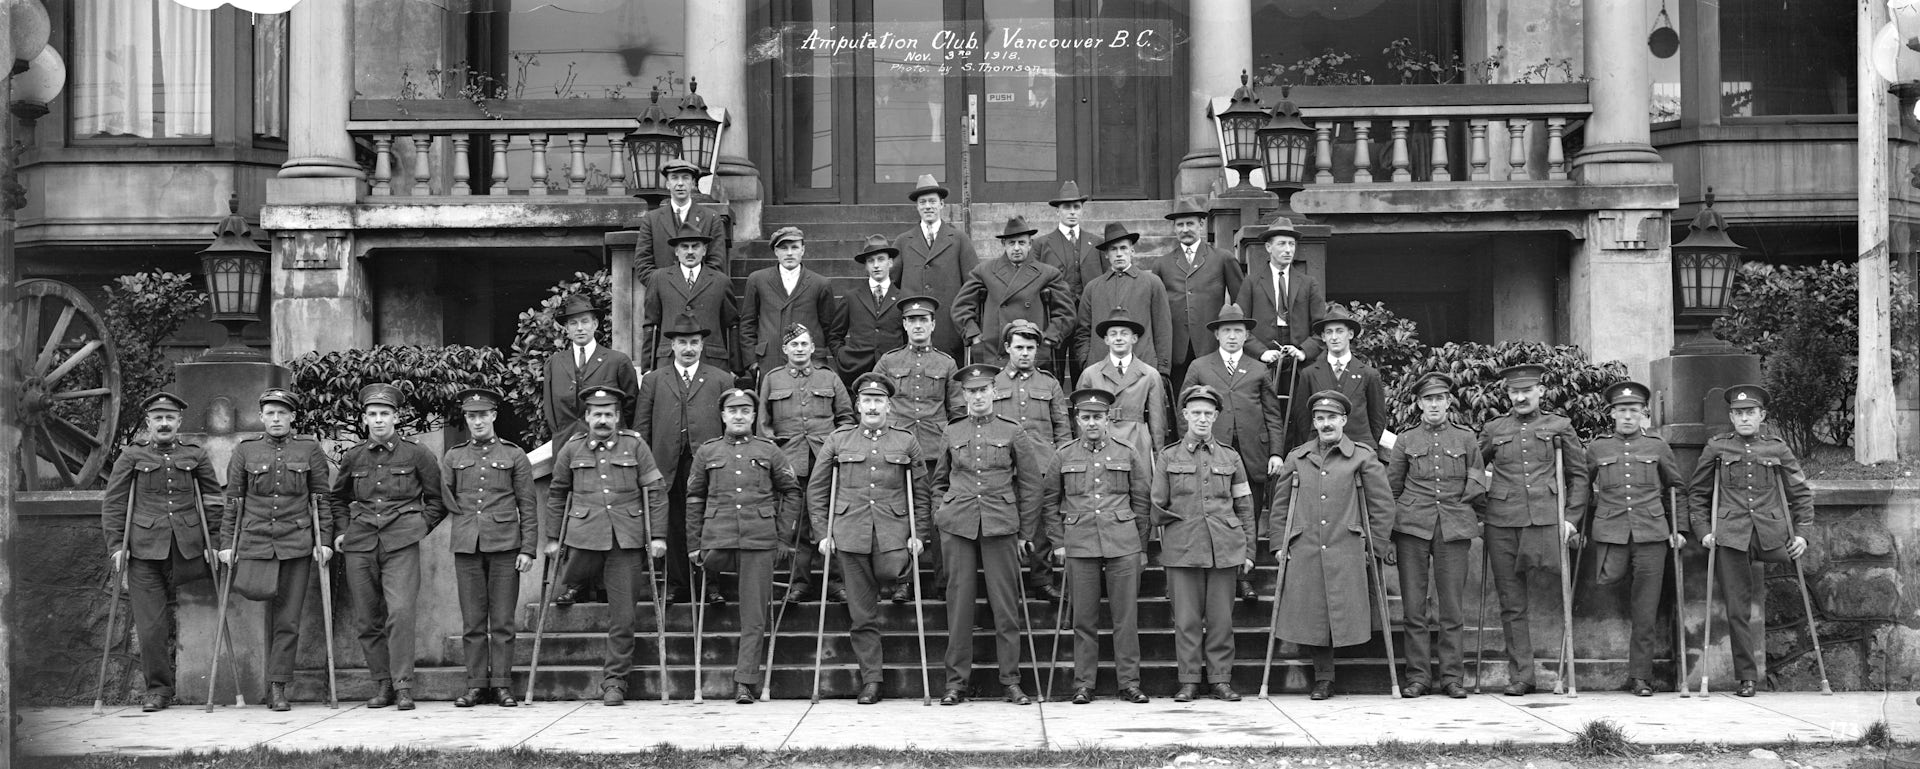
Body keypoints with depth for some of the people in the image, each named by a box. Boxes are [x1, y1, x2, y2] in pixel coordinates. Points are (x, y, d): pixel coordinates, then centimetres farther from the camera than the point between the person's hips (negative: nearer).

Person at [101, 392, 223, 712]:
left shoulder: (196, 455, 9)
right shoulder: (131, 456, 5)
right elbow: (112, 502, 5)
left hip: (187, 548, 1)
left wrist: (214, 542, 5)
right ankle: (157, 688, 7)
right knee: (150, 625, -2)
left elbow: (213, 500, 12)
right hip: (144, 549, -1)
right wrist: (115, 544, -3)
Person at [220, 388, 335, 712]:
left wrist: (325, 541, -2)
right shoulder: (245, 451, 6)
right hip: (255, 540, 1)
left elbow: (322, 499, 5)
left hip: (296, 543, -1)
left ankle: (278, 688, 5)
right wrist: (227, 543, 3)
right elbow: (233, 501, 9)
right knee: (253, 590, -22)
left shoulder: (310, 450, 4)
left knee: (288, 620, -2)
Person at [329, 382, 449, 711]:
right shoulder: (353, 457, 10)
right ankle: (382, 684, 14)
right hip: (360, 545, 3)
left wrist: (420, 527, 2)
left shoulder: (416, 454, 2)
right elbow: (338, 498, 27)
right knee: (367, 620, 4)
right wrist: (342, 530, 14)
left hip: (401, 546, -3)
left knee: (400, 613, -16)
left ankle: (403, 686, -13)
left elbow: (438, 499, 12)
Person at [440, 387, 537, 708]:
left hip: (505, 545, -2)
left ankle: (502, 684, 3)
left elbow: (527, 506, 4)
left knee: (502, 620, -1)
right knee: (472, 620, 2)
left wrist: (528, 549, -2)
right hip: (466, 546, 2)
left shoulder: (514, 455, 6)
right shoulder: (453, 457, 11)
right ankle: (476, 684, 6)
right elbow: (444, 498, 16)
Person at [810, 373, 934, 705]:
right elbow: (816, 490, 9)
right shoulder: (837, 441, 9)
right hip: (850, 534, 0)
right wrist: (823, 532, 1)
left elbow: (922, 492, 9)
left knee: (890, 571, -28)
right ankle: (870, 681, 6)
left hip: (893, 533, 0)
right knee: (862, 615, -1)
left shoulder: (906, 442, 8)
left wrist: (919, 534, 0)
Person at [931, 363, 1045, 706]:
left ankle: (1010, 681, 7)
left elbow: (1030, 485, 7)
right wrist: (941, 513, 8)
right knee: (959, 601, 1)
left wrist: (1026, 534, 5)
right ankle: (957, 681, 7)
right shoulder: (952, 433, 10)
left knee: (1006, 603, 0)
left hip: (1001, 527, -1)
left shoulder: (1013, 433, 4)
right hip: (957, 527, 1)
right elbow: (938, 481, 22)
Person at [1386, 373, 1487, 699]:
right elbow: (1391, 487, 12)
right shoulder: (1406, 440, 9)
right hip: (1412, 527, 0)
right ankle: (1418, 676, 5)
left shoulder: (1467, 438, 9)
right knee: (1414, 605, 0)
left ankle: (1452, 675, 6)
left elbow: (1478, 486, 14)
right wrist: (1388, 536, 9)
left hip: (1455, 529, 0)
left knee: (1452, 606, 0)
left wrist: (1470, 518, 10)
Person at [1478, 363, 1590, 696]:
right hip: (1501, 524, 1)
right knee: (1511, 603, 3)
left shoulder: (1558, 427, 8)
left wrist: (1571, 517, 5)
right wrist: (1475, 518, 11)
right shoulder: (1493, 429, 11)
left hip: (1544, 518, -1)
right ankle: (1520, 675, 8)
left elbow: (1578, 474, 13)